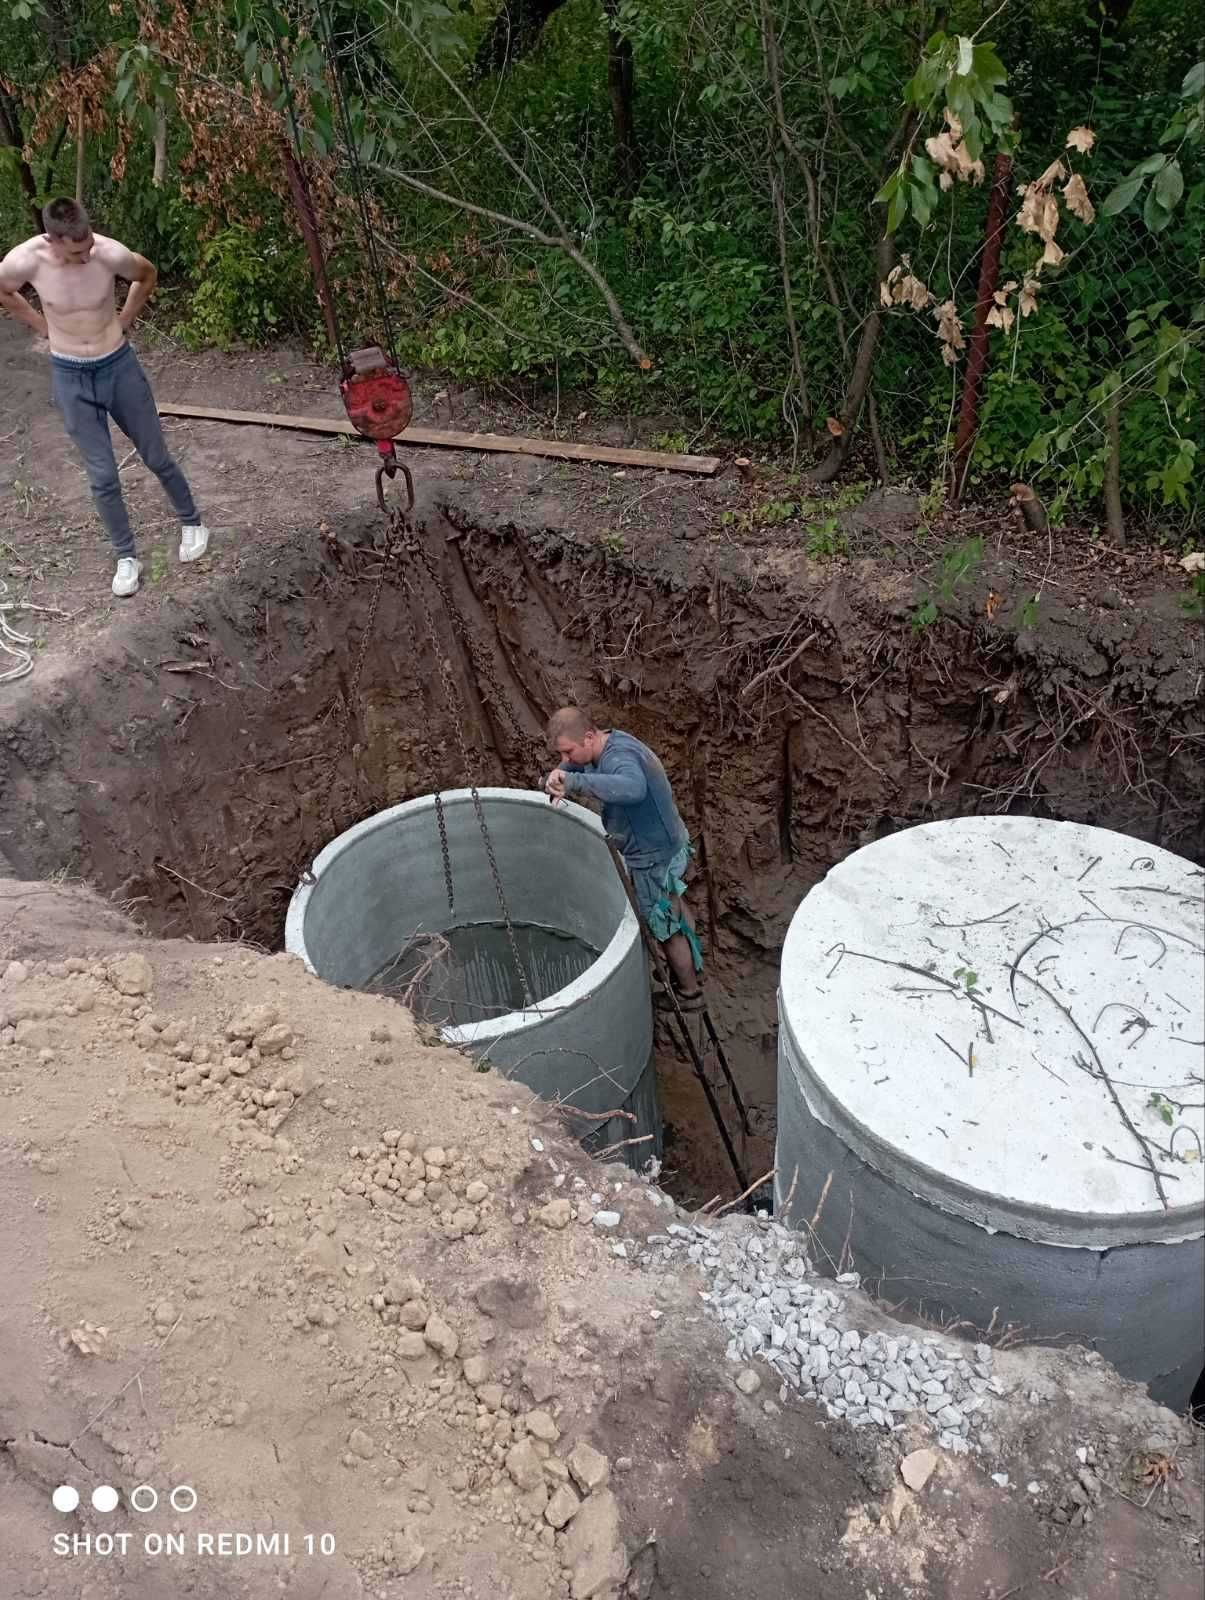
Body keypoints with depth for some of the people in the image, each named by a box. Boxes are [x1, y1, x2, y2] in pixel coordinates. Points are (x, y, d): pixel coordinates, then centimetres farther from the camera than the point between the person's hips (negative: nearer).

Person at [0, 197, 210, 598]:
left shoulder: (111, 253, -21)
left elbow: (148, 275, 3)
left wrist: (123, 321, 4)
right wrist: (45, 327, 4)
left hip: (118, 366, 0)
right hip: (70, 377, 0)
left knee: (157, 458, 13)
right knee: (102, 477, 4)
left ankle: (191, 523, 37)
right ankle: (126, 557, 21)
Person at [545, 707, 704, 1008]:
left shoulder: (620, 758, -34)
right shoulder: (605, 745, -3)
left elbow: (634, 788, -58)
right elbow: (567, 768, 13)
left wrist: (573, 780, -61)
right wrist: (558, 778, -11)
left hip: (655, 858, -10)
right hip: (667, 845, 10)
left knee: (667, 928, 12)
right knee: (675, 907, 30)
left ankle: (689, 992, 34)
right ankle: (692, 965, 55)